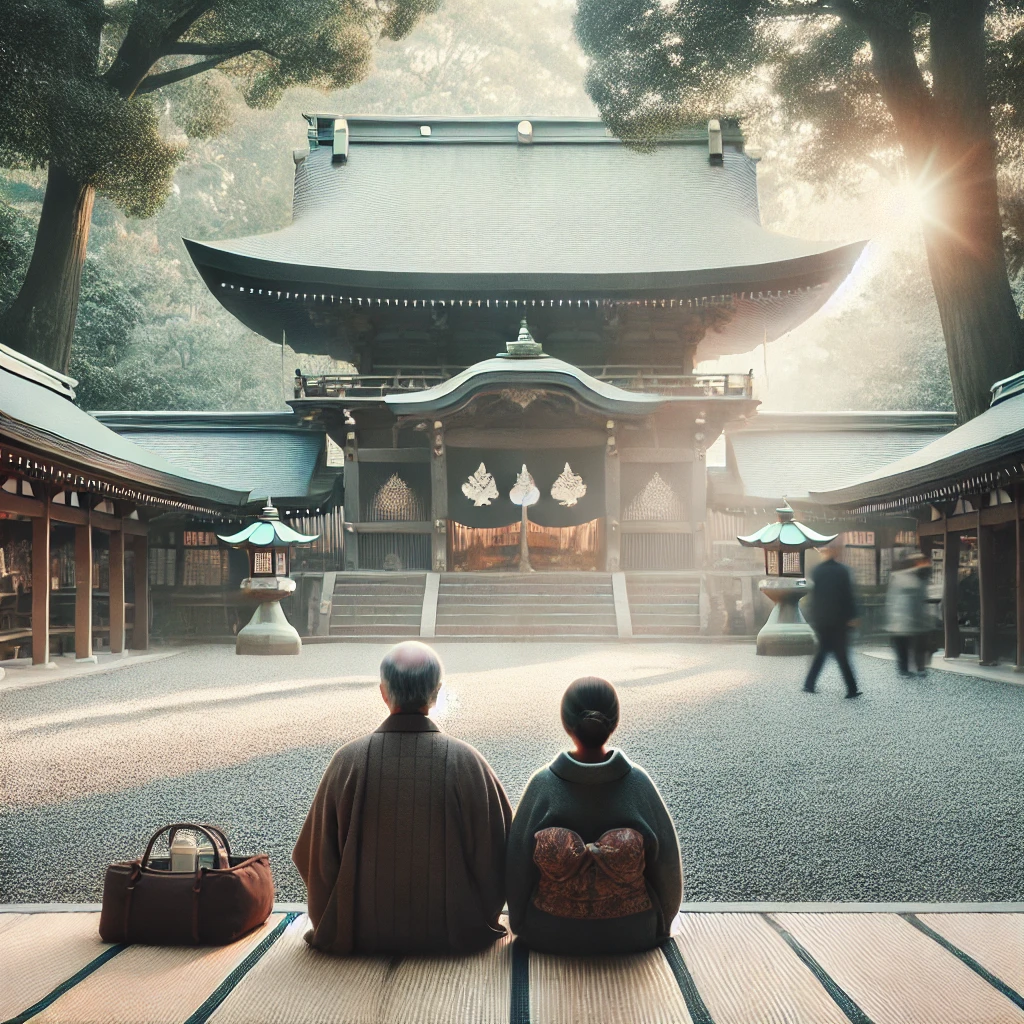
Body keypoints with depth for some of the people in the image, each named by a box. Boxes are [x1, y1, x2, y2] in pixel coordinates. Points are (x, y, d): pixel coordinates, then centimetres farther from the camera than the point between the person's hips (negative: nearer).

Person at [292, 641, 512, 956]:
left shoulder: (348, 761, -16)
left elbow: (313, 853, -5)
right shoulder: (466, 761, -18)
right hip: (455, 933, -1)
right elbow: (496, 849, -7)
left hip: (361, 934, 1)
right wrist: (482, 918, 12)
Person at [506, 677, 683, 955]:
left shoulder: (542, 785, -21)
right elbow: (665, 861, -8)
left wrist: (520, 923, 9)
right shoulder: (638, 783, -20)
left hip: (549, 936, 0)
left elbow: (518, 866, -10)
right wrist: (660, 925, 10)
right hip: (632, 936, 0)